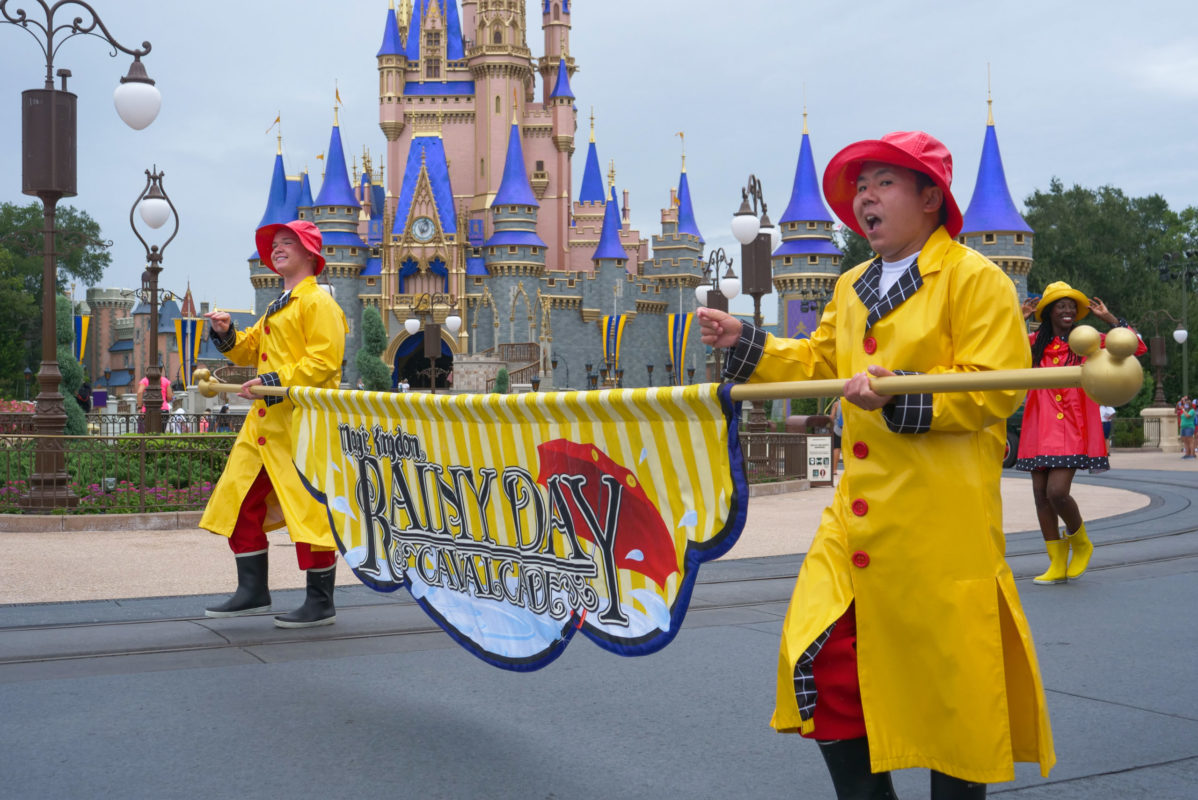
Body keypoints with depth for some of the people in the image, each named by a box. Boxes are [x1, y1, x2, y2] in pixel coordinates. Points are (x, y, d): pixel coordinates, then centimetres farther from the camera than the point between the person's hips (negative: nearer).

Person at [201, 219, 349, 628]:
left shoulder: (319, 302, -6)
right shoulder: (277, 308, 23)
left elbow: (324, 360, -17)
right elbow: (250, 348, 27)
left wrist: (276, 382, -20)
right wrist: (227, 334, 8)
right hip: (264, 421, 10)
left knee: (309, 509, -6)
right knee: (239, 501, 8)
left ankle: (321, 603, 4)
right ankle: (253, 591, 18)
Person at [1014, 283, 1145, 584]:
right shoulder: (1035, 343, 10)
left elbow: (1137, 347, 1)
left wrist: (1109, 318, -3)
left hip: (1071, 429, -3)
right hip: (1039, 430, 4)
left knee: (1057, 492, -17)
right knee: (1041, 494, 3)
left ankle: (1080, 541, 15)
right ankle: (1057, 565, 15)